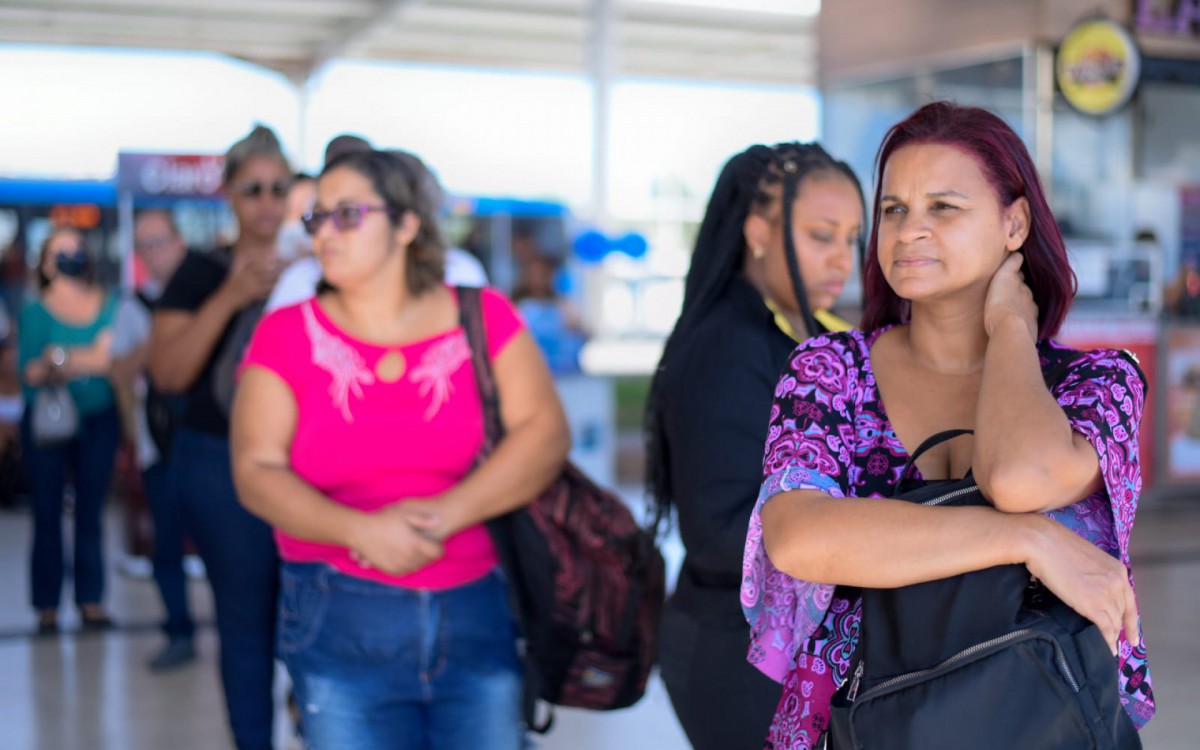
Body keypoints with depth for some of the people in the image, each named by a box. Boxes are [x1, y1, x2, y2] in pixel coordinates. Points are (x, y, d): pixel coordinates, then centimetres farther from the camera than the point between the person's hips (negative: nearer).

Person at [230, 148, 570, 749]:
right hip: (338, 625, 0)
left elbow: (546, 433, -5)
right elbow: (256, 472, -4)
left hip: (478, 615, 1)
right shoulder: (286, 334, 3)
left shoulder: (484, 317, 3)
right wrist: (361, 529, -20)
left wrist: (446, 513, -19)